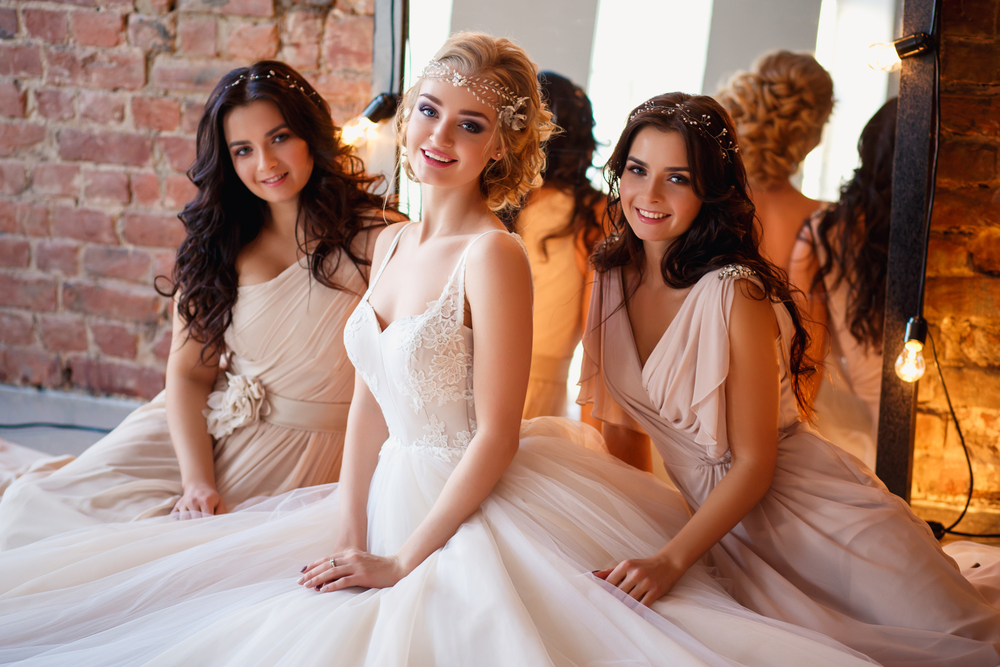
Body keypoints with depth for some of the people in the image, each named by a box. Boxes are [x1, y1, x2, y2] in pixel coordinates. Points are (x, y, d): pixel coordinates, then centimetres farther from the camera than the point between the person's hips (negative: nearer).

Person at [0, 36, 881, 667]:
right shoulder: (391, 246, 8)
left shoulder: (493, 255, -18)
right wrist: (348, 535, -1)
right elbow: (370, 399, 10)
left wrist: (403, 565, -16)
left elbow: (496, 435, -19)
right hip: (395, 492, 8)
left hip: (480, 514, -8)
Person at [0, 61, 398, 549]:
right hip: (200, 433, 4)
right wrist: (198, 482, -14)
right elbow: (188, 373, 2)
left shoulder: (375, 237, -7)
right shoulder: (213, 247, 6)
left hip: (304, 454, -4)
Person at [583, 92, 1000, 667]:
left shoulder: (735, 294, -20)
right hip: (722, 516, 6)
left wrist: (670, 561, -25)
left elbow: (754, 463, -17)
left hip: (815, 508, -6)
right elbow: (617, 411, 12)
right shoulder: (614, 278, 1)